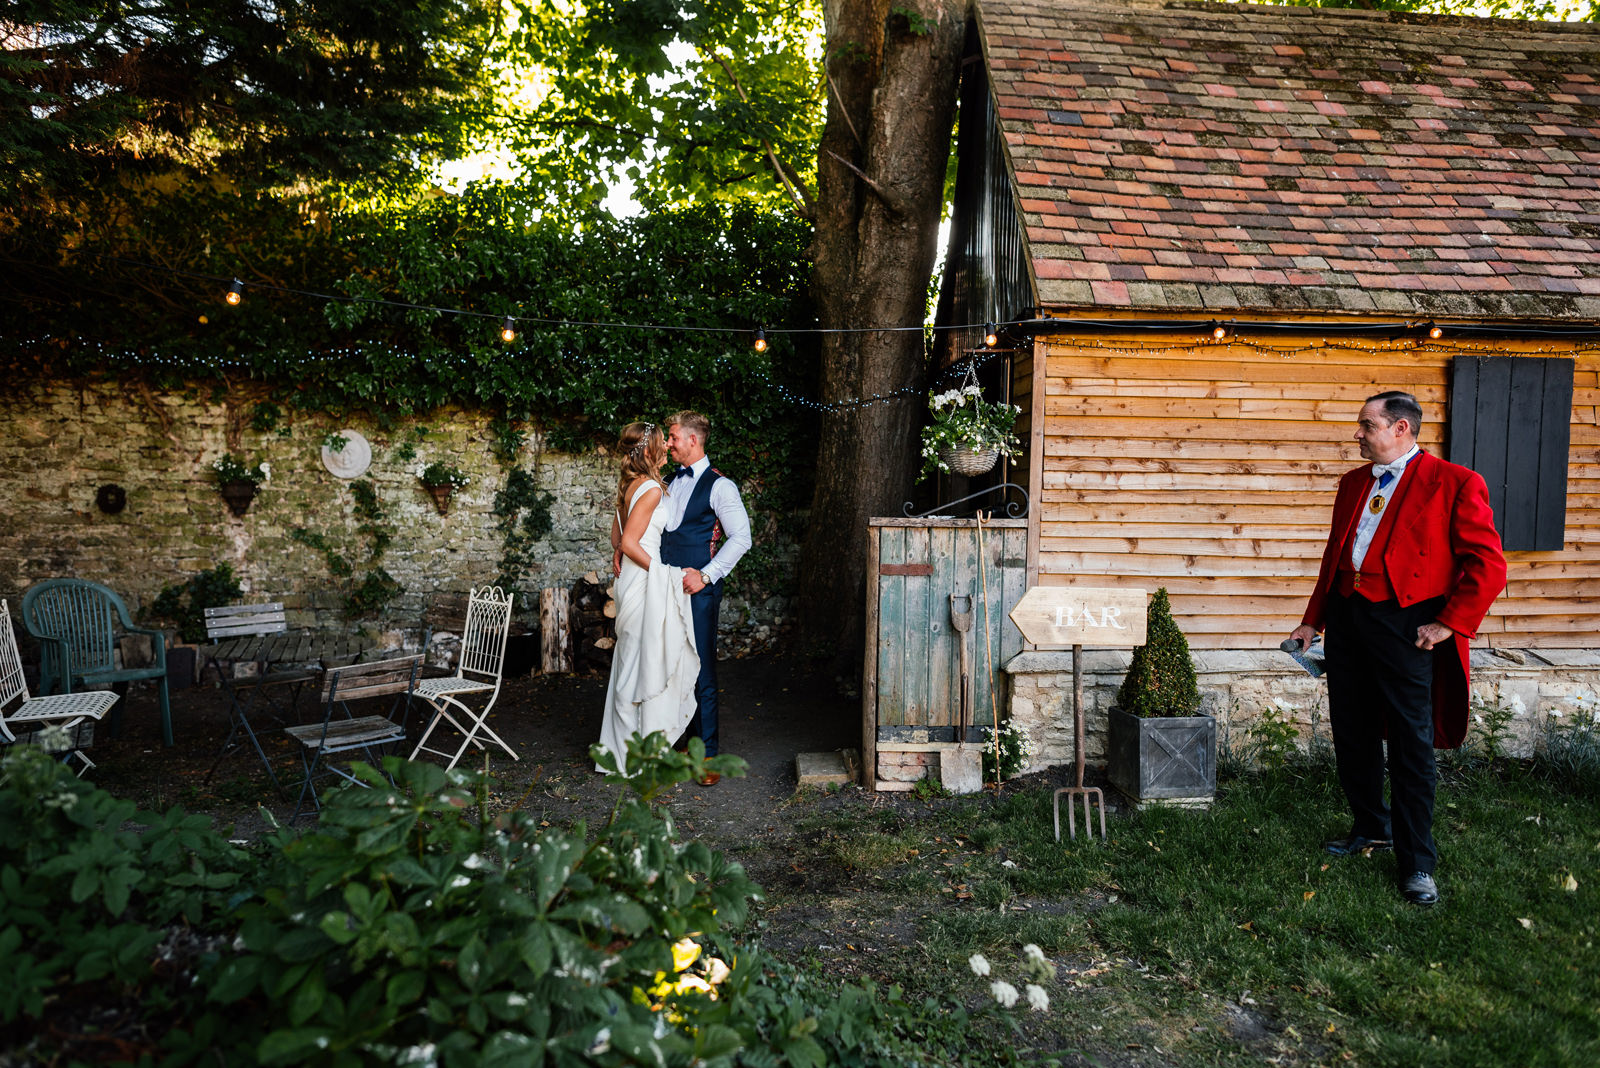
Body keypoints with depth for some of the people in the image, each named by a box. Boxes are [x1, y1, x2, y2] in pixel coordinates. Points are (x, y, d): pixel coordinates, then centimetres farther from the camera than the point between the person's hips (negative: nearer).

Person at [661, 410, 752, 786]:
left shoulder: (718, 485, -5)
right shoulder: (670, 482, 17)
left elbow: (741, 537, -10)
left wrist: (705, 575, -14)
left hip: (698, 590, -7)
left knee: (701, 672, -5)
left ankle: (707, 754, 3)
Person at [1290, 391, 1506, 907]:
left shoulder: (1455, 483, -6)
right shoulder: (1353, 483, 14)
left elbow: (1488, 564, -8)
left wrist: (1450, 623, -13)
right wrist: (1312, 619, 16)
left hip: (1405, 626, -6)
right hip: (1346, 620, 7)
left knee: (1411, 744, -1)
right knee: (1352, 736, 14)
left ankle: (1416, 864, 11)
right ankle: (1371, 828, 34)